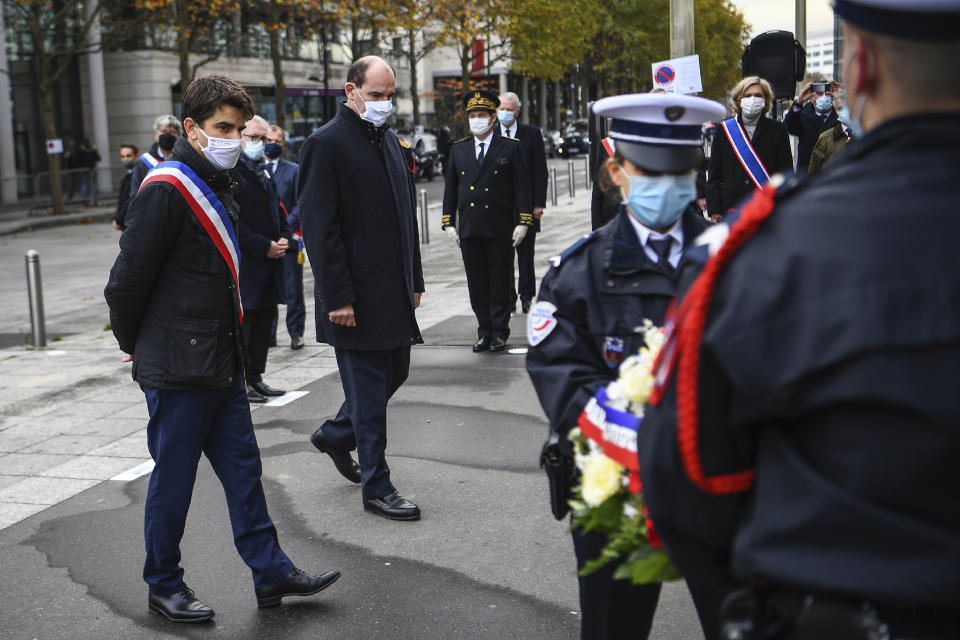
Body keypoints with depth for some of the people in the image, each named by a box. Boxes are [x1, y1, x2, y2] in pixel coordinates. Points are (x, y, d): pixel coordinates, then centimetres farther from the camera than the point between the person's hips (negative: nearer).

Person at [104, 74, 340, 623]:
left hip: (223, 364, 8)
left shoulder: (222, 186, 12)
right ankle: (164, 586, 20)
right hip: (177, 368, -8)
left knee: (243, 469, 12)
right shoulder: (166, 190, -17)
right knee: (174, 479, 5)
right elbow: (128, 281, -16)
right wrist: (136, 346, -2)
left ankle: (271, 571, 21)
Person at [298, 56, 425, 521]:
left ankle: (334, 435, 39)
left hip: (394, 290, 8)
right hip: (356, 296, -8)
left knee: (394, 374, 17)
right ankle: (376, 488, 11)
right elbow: (318, 226, -16)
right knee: (369, 388, 0)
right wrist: (337, 298, -19)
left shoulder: (392, 142, 14)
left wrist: (414, 280, 16)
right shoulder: (326, 143, -11)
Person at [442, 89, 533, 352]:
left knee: (501, 283, 2)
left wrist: (522, 222, -8)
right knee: (477, 284, 6)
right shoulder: (458, 149, 11)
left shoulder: (511, 148, 1)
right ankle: (484, 332, 15)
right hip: (469, 229, 3)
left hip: (500, 229, -3)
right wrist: (449, 223, 7)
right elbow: (450, 188, 13)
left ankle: (499, 333, 12)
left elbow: (522, 187, -1)